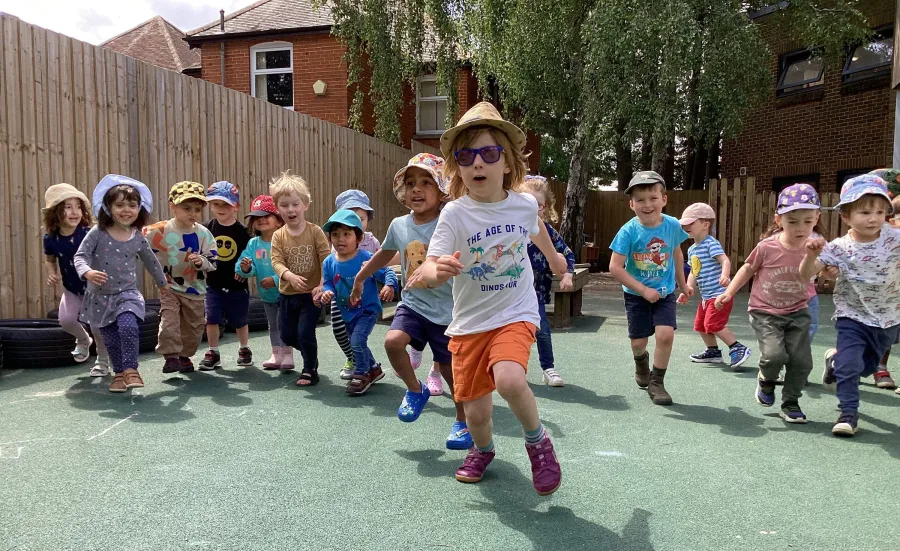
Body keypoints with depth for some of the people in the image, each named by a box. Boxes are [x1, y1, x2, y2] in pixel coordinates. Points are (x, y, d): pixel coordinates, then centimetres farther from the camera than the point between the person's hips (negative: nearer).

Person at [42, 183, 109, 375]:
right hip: (71, 289, 4)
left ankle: (103, 362, 19)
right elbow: (49, 259, 10)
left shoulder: (88, 234, -23)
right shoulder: (51, 238, -10)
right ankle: (83, 340, 27)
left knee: (97, 325, -5)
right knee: (66, 320, -10)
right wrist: (52, 274, -7)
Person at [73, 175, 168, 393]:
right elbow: (81, 256, -10)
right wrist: (87, 272, -32)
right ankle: (119, 373, 24)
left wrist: (163, 283, 25)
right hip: (100, 296, 0)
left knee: (128, 327, -25)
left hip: (127, 294, 0)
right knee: (111, 338, 7)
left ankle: (130, 369, -12)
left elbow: (150, 261, 14)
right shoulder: (98, 233, -8)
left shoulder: (138, 238, -2)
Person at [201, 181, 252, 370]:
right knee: (211, 319, 1)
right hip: (214, 284, 1)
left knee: (240, 321, 13)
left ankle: (244, 350, 33)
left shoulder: (242, 231, -7)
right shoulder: (208, 228, -3)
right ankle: (213, 353, 17)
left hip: (237, 285, -1)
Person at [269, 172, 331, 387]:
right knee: (287, 335, 12)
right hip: (287, 294, 4)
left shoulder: (315, 232, -10)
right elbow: (276, 261, -11)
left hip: (311, 294, -4)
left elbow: (326, 260, -12)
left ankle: (310, 370, 13)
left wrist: (322, 285, -21)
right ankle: (310, 355, 39)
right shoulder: (278, 236, -3)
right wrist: (290, 276, -30)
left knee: (305, 333, -8)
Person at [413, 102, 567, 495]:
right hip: (470, 323, 0)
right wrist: (436, 272, -47)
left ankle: (537, 441, 4)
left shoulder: (525, 204, -6)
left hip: (516, 315, 0)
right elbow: (429, 268, -23)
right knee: (476, 412, 6)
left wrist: (553, 256, 37)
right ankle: (482, 449, 44)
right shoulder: (455, 214, -14)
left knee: (509, 380, -29)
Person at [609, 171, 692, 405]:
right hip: (636, 295, -1)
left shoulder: (673, 225, -10)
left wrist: (682, 284, 17)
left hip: (665, 293, 2)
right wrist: (644, 290, -21)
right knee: (638, 342, 7)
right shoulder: (629, 231, -20)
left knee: (665, 334, -16)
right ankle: (641, 362, 45)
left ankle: (656, 382, 6)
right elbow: (615, 267, -20)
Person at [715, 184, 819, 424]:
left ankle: (791, 403, 20)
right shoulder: (767, 247, -13)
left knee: (801, 360, -4)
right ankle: (766, 379, 17)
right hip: (765, 312, -2)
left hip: (797, 314, 2)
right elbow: (748, 269, 3)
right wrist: (728, 293, -1)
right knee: (774, 355, -20)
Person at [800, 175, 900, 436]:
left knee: (868, 366, 20)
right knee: (850, 366, -10)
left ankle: (836, 363, 50)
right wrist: (812, 255, -38)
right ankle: (848, 413, 8)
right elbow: (806, 273, -19)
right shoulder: (839, 248, -18)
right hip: (852, 317, -2)